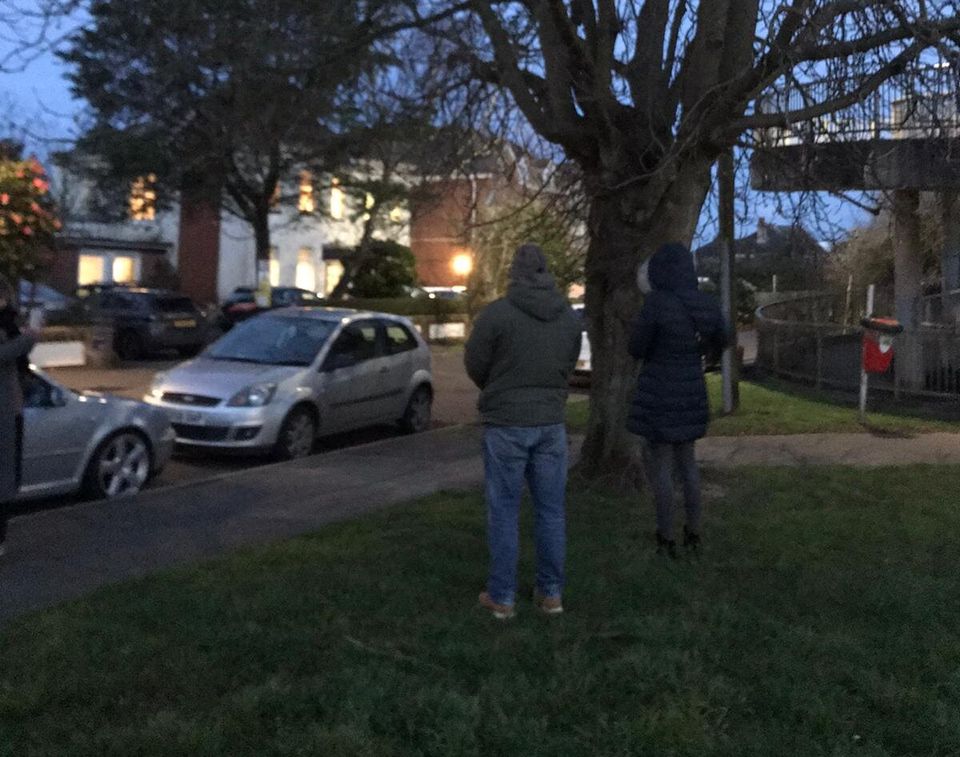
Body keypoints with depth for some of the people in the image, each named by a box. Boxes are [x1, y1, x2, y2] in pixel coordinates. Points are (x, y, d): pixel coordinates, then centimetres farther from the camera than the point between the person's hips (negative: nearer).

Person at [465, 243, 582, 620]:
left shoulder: (495, 313, -14)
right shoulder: (569, 316, 2)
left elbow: (475, 365, -3)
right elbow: (567, 367, 10)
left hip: (505, 424, -4)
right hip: (550, 423, 4)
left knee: (504, 510, 5)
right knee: (551, 509, 11)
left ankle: (502, 596, 12)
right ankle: (551, 592, 18)